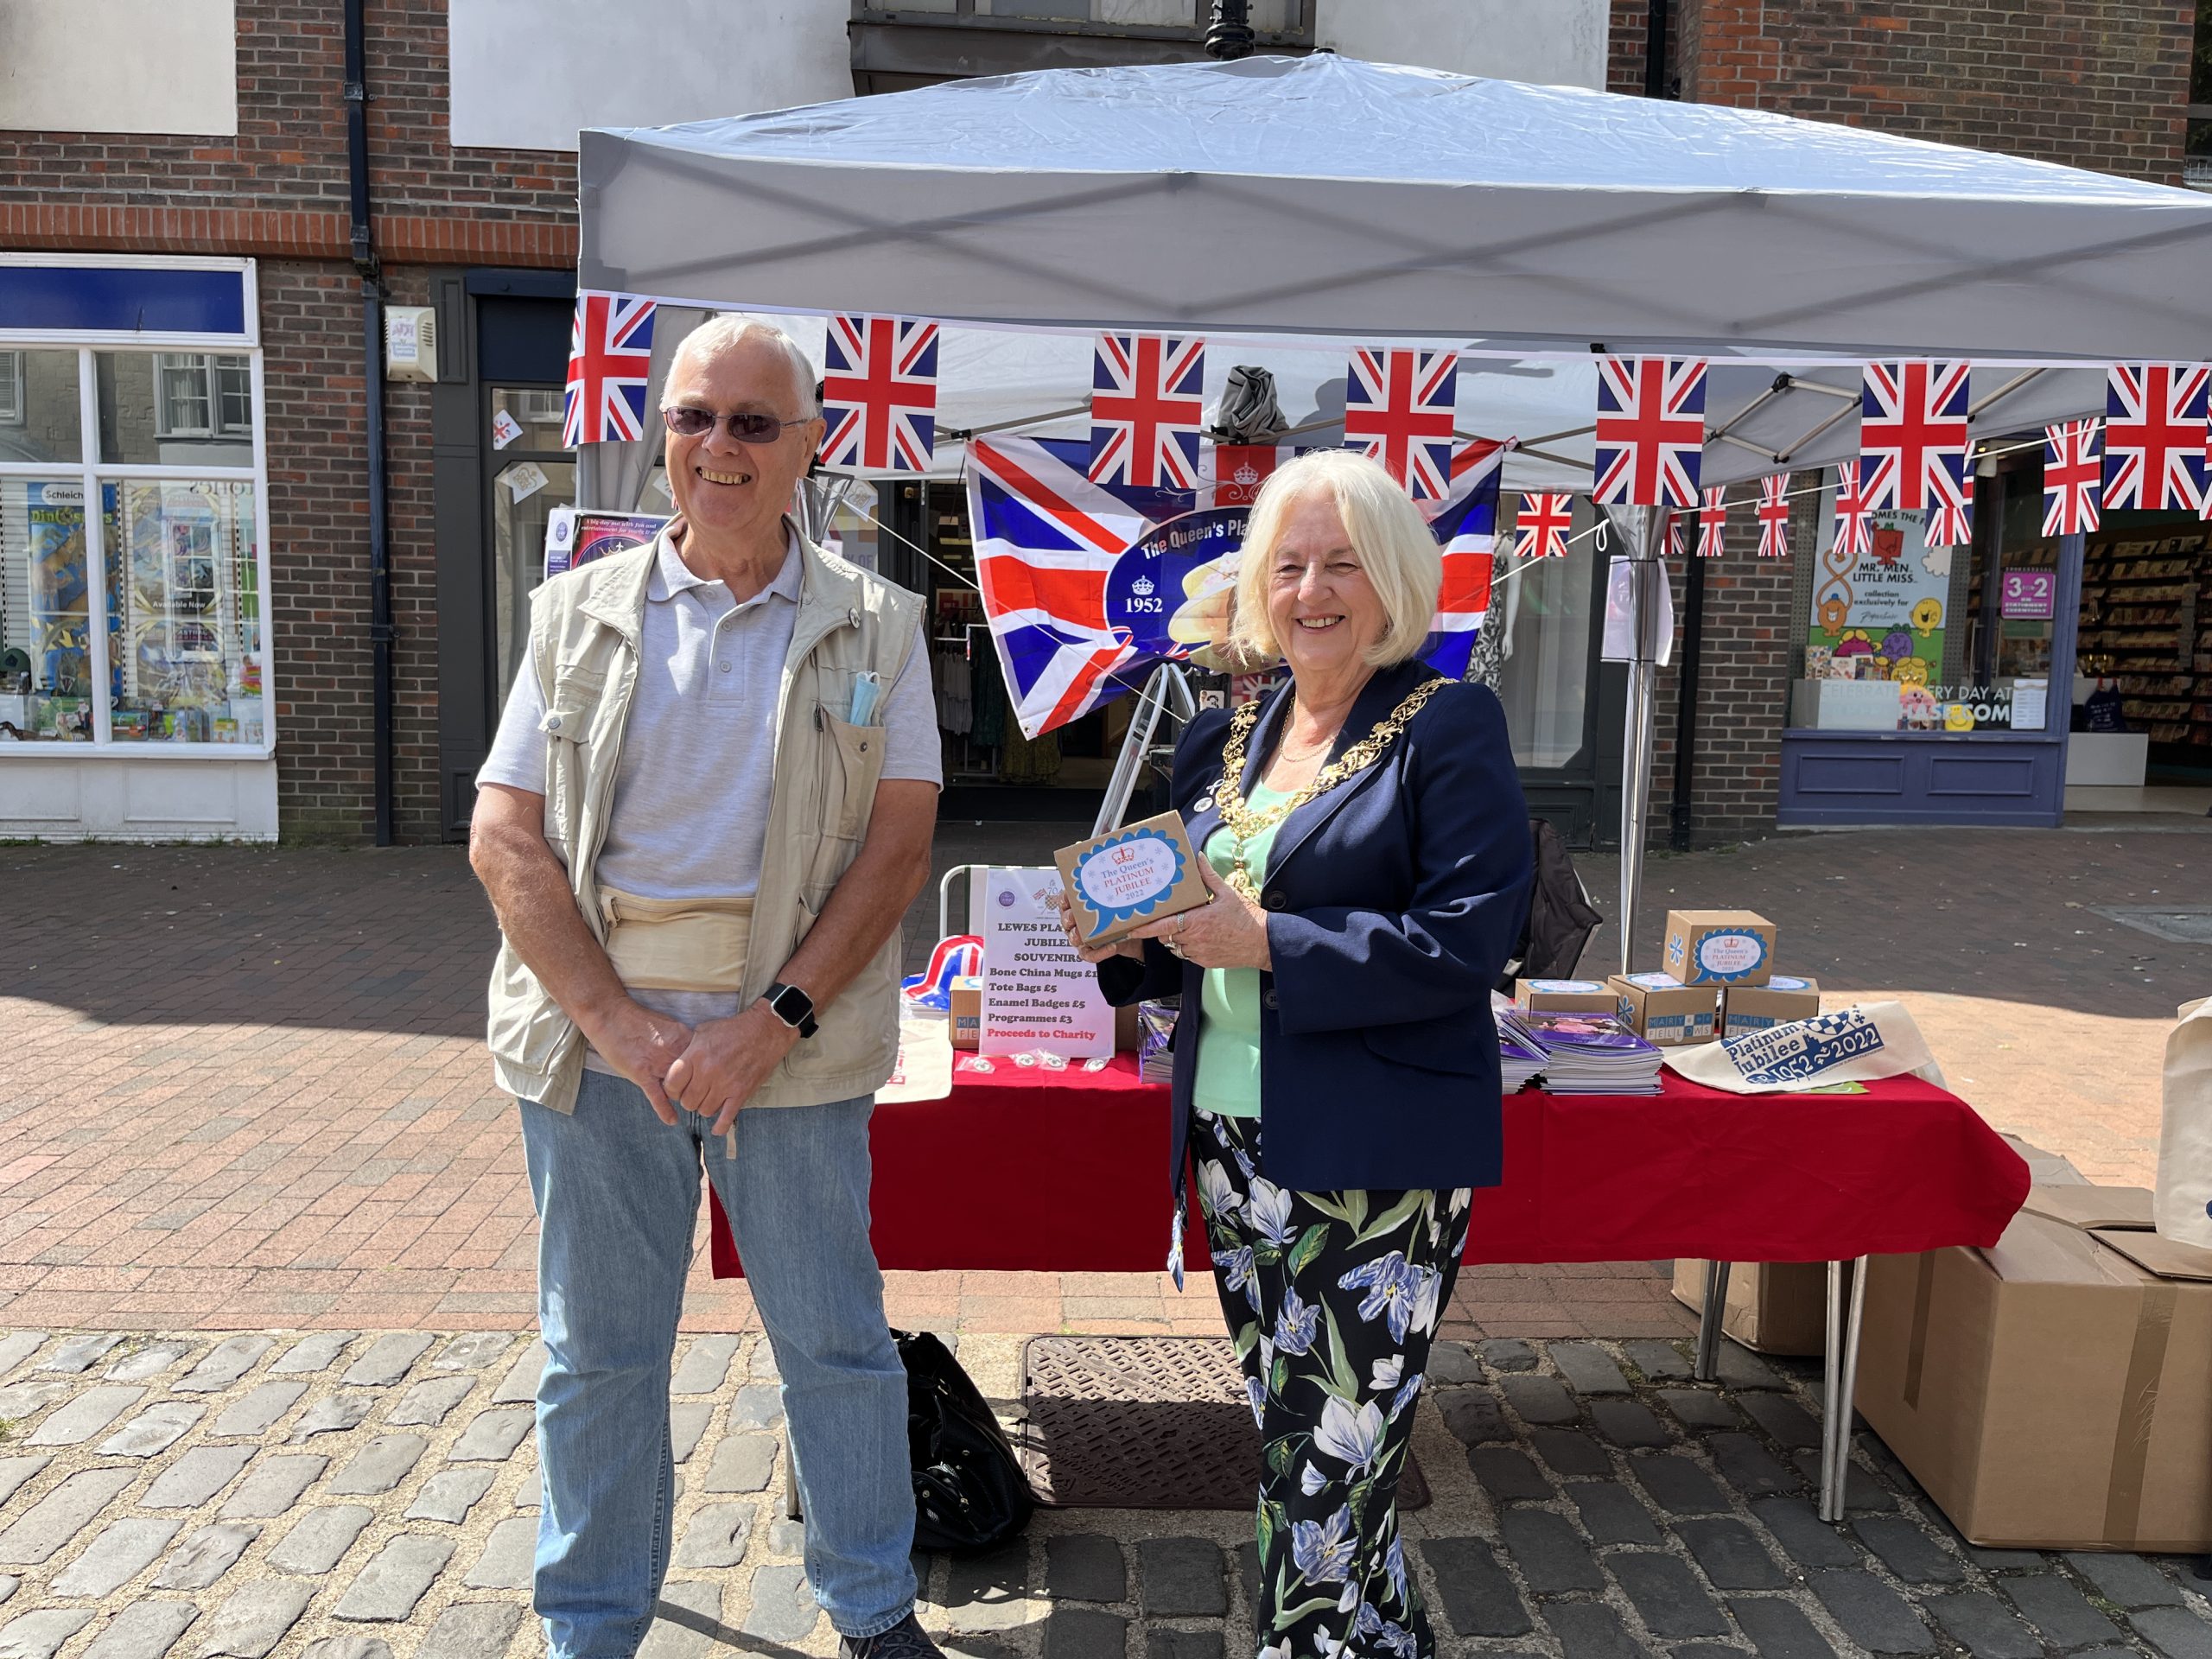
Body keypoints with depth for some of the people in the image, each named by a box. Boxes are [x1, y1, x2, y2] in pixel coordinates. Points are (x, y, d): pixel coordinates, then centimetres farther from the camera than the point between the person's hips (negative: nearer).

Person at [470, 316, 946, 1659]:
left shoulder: (875, 628, 2)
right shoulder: (581, 613, 5)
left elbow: (900, 844, -5)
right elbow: (505, 838, 0)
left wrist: (776, 1022, -15)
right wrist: (612, 1021, -12)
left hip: (792, 1035, -1)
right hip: (601, 1031, 2)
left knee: (836, 1341, 10)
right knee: (597, 1349, 14)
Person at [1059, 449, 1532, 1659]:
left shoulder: (1447, 727, -7)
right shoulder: (1223, 741, 12)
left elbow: (1470, 935, -17)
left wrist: (1267, 942, -21)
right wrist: (1133, 932, -3)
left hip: (1375, 1165, -7)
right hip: (1237, 1142, 7)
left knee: (1330, 1481, 1)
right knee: (1295, 1455, 19)